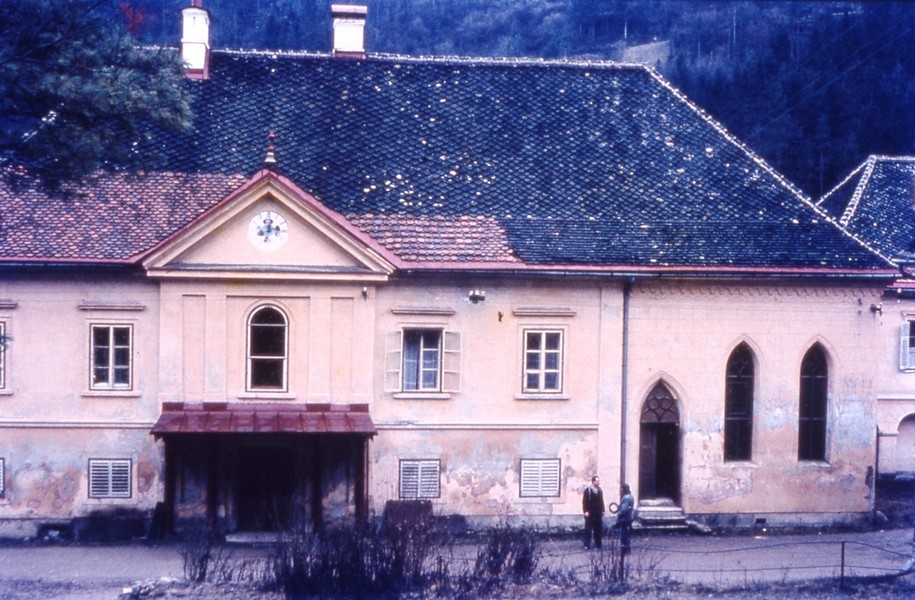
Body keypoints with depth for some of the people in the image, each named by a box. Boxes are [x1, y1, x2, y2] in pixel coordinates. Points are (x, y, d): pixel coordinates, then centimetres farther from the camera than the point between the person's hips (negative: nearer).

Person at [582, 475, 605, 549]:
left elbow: (601, 501, 14)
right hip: (590, 513, -5)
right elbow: (584, 501, -8)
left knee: (599, 529, 5)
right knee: (588, 529, -3)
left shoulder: (600, 490, 10)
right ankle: (587, 545, 1)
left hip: (598, 513, 5)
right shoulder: (587, 490, -6)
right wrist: (585, 511, -14)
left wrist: (602, 510, 9)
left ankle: (598, 544, 12)